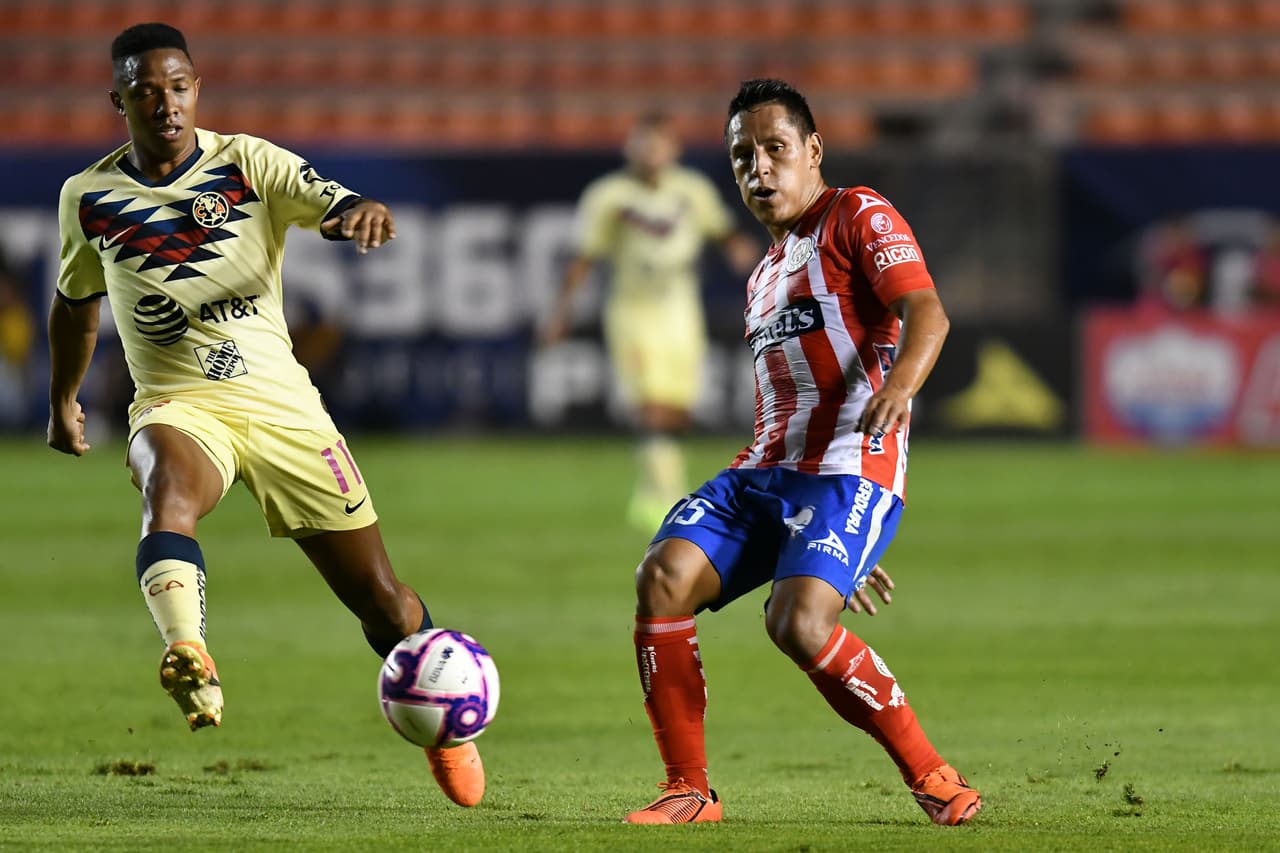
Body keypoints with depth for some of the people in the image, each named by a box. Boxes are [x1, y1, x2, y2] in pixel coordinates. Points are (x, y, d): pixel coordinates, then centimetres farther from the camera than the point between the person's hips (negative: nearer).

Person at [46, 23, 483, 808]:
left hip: (282, 403, 0)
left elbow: (332, 205, -17)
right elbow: (76, 301, 22)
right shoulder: (89, 198, 4)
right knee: (169, 491, -38)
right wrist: (63, 403, 32)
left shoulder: (246, 163, -1)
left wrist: (363, 212, -40)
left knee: (378, 594, 3)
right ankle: (189, 659, -60)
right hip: (178, 405, 0)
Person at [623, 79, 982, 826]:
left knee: (798, 622, -28)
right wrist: (839, 548, 30)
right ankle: (689, 790, -9)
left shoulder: (860, 217, 2)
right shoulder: (766, 274, 27)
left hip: (849, 470, -8)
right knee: (663, 577, -16)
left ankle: (932, 777, -12)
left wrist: (897, 388, -38)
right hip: (765, 471, 8)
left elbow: (926, 312, -15)